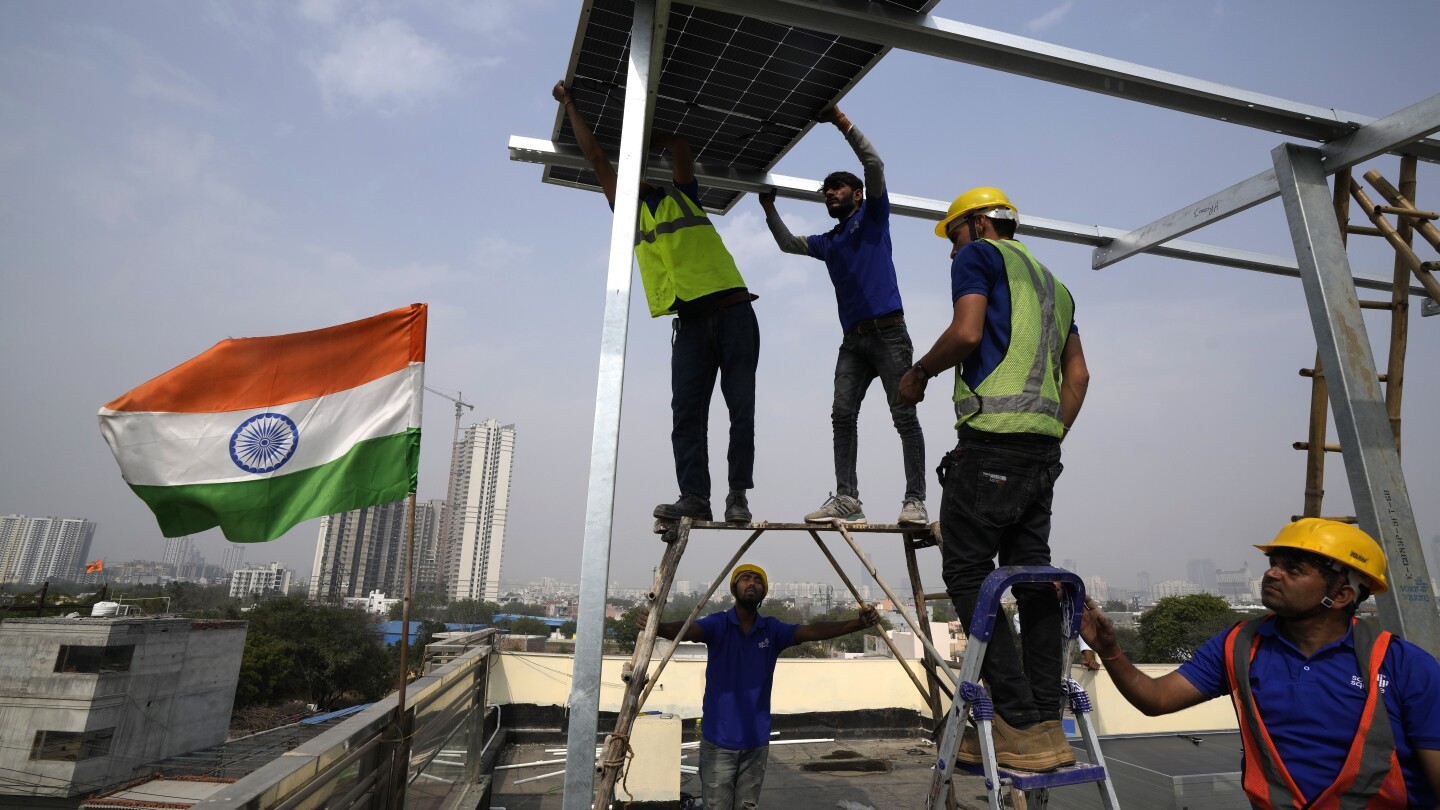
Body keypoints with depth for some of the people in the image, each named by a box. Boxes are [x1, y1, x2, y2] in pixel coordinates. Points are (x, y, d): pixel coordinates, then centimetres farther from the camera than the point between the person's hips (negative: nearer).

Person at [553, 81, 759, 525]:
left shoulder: (683, 197, 17)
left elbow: (680, 148, 4)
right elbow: (596, 157, 20)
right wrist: (570, 105, 25)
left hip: (732, 309, -2)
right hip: (690, 319, 2)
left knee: (741, 406, -6)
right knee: (686, 411, -8)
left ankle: (738, 495, -3)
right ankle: (694, 496, -8)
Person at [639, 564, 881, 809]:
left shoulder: (772, 630, -1)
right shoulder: (718, 624, -9)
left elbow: (811, 631, -14)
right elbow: (687, 630, -28)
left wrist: (857, 623, -30)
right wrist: (656, 626, -51)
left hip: (756, 741, 3)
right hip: (718, 740, -3)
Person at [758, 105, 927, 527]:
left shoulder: (872, 216, 10)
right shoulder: (828, 242, 24)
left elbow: (874, 165, -1)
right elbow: (788, 244, 25)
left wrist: (841, 121, -3)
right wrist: (769, 208, 18)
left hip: (888, 332, -6)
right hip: (853, 338, 6)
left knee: (904, 416, -7)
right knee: (842, 415, -7)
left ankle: (915, 500, -7)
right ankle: (846, 499, -8)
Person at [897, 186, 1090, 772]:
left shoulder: (980, 256, 5)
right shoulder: (1053, 283, 28)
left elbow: (966, 331, -13)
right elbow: (1078, 375, 23)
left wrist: (917, 373, 2)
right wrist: (1052, 440, 23)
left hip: (992, 438, -8)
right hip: (1042, 446, 9)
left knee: (966, 573, -5)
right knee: (1031, 574, 9)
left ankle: (1020, 725, -5)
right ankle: (1048, 726, 12)